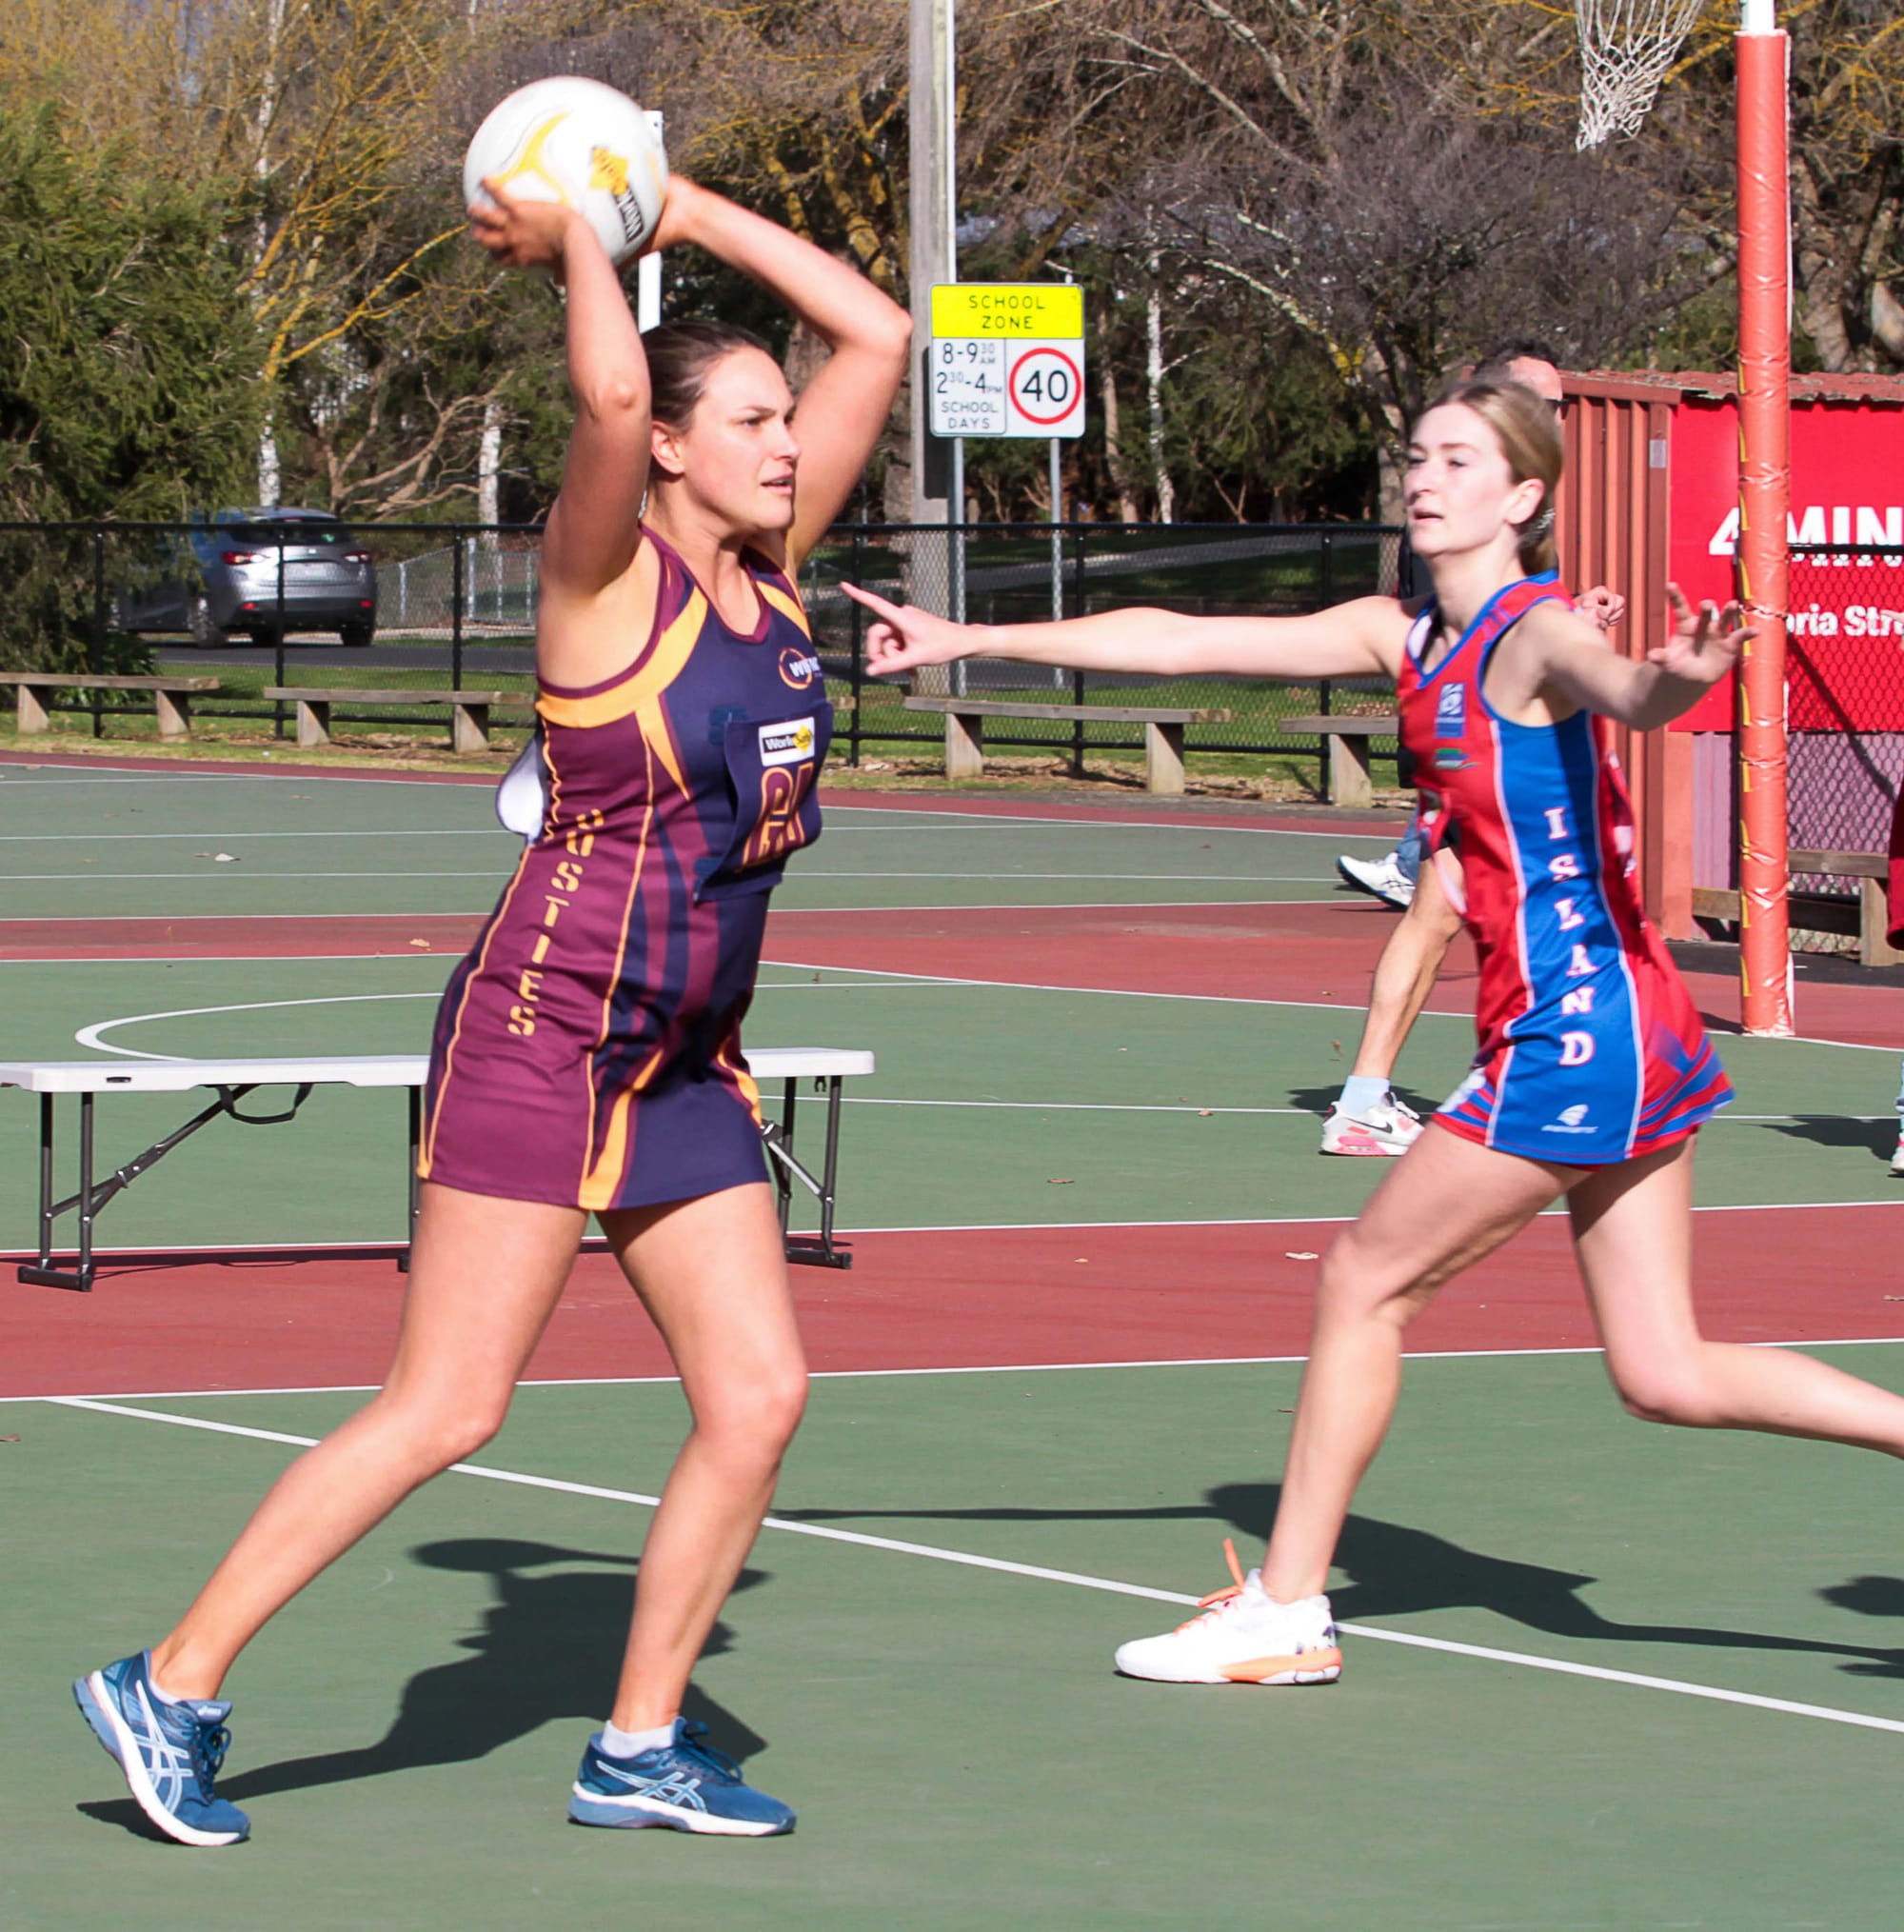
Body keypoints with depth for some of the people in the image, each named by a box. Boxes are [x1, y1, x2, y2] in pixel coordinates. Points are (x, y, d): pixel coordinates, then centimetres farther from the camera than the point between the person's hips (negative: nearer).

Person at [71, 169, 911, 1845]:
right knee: (448, 1406, -9)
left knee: (757, 1396, 1)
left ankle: (641, 1745, 12)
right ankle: (172, 1688, 0)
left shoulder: (769, 571, 8)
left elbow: (878, 338, 9)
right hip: (543, 1030, -8)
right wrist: (574, 243, -14)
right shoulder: (608, 574, -12)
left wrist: (687, 212, 7)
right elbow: (609, 394, -32)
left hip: (686, 1063, 8)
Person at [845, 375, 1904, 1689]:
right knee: (1665, 1378, 7)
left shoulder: (1537, 631, -13)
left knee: (1365, 1280, 2)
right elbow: (1180, 642, 15)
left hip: (1577, 1026, -9)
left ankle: (1287, 1612, 12)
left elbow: (1624, 693, -36)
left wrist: (1676, 679, -60)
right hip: (1624, 1036, 9)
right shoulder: (1406, 639, 12)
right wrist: (971, 640, 16)